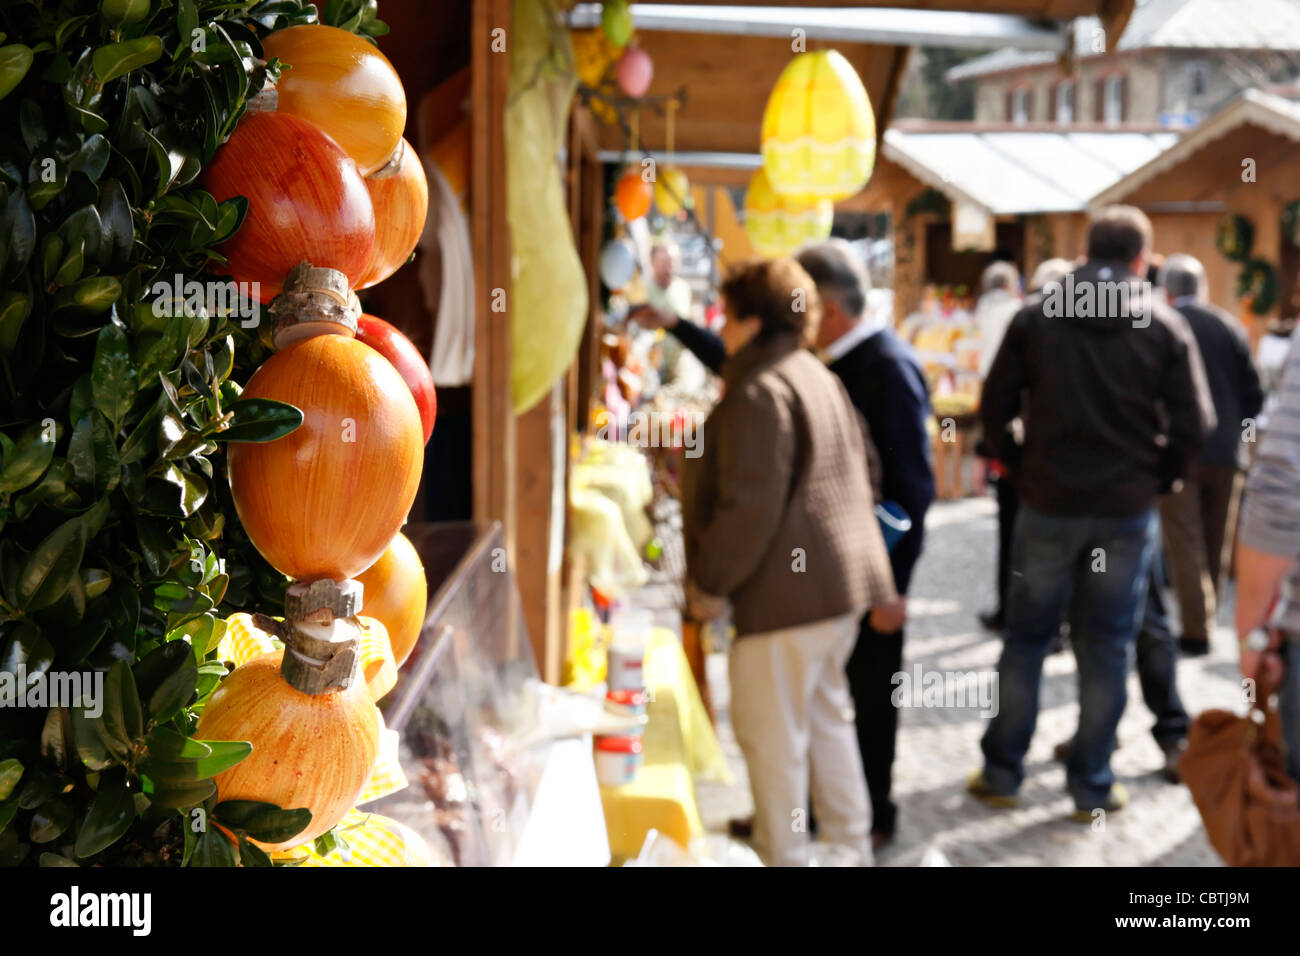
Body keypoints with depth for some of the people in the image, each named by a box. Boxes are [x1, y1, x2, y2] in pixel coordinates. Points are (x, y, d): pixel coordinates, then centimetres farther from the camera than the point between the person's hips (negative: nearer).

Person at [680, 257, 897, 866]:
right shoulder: (818, 377, 14)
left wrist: (709, 582, -12)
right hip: (844, 582, 10)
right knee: (826, 714, 20)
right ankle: (851, 844, 29)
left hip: (789, 591, -10)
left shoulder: (759, 393, -17)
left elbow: (750, 508, -22)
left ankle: (782, 856, 11)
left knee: (772, 734, 1)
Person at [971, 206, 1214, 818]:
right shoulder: (1164, 326, -4)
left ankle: (1001, 771, 17)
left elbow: (996, 406, -1)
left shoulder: (1035, 317, -1)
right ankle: (1092, 784, 14)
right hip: (1128, 511, -1)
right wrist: (1158, 475, 9)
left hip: (1047, 506, 1)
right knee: (1106, 647, 8)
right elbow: (1194, 425, -6)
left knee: (1025, 638, 11)